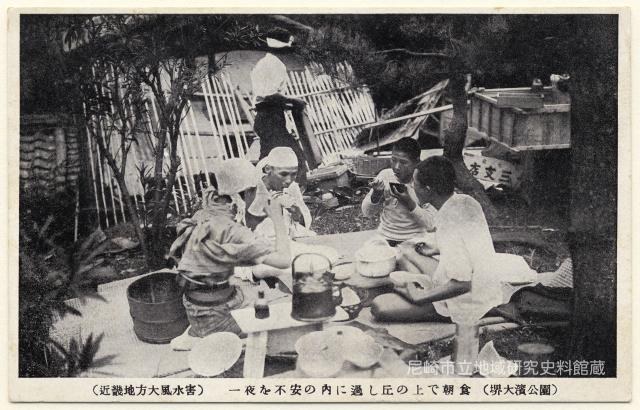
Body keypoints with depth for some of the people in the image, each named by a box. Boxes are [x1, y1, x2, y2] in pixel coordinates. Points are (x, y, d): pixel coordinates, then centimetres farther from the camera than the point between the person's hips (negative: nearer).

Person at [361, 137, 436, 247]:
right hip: (385, 238, 2)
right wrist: (376, 194, -16)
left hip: (414, 241, -2)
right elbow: (366, 212, 3)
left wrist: (409, 202, -24)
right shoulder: (385, 175, 0)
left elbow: (430, 225, -12)